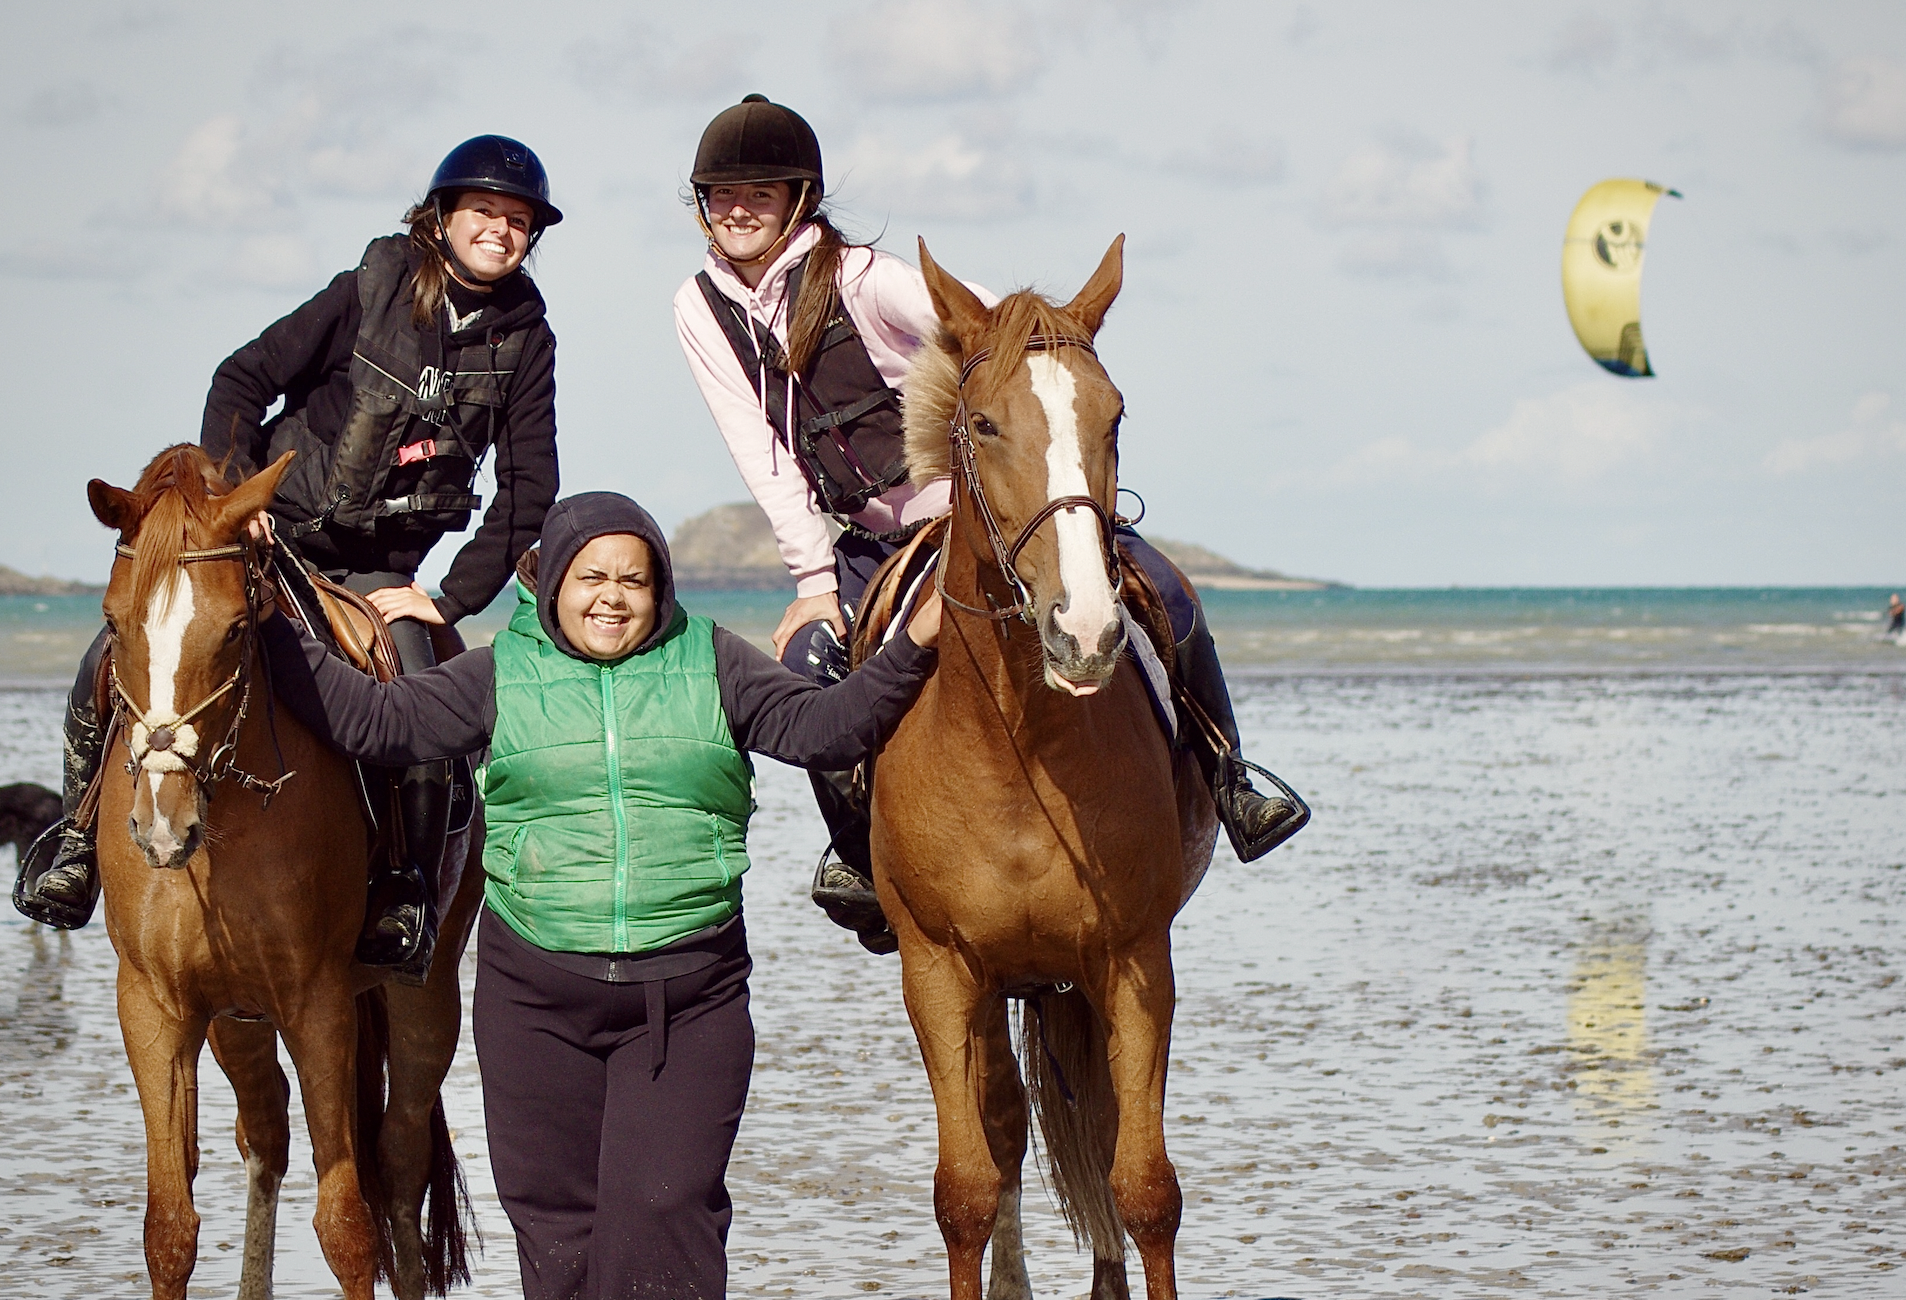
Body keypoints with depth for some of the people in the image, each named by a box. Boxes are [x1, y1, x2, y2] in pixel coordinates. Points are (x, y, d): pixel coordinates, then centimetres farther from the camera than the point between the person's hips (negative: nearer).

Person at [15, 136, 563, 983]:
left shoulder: (524, 340, -2)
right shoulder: (371, 293, -7)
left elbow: (528, 490, -1)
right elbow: (243, 381, -4)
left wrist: (455, 597, -8)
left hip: (377, 571, 1)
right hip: (270, 531, -1)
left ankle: (404, 900, -8)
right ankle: (80, 831, 6)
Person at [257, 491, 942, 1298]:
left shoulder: (711, 664, 8)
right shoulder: (501, 676, 7)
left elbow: (821, 729, 2)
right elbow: (373, 719, 3)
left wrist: (912, 650, -11)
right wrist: (268, 632, -5)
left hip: (688, 994, -1)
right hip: (535, 996, 1)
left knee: (667, 1205, -9)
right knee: (553, 1213, 6)